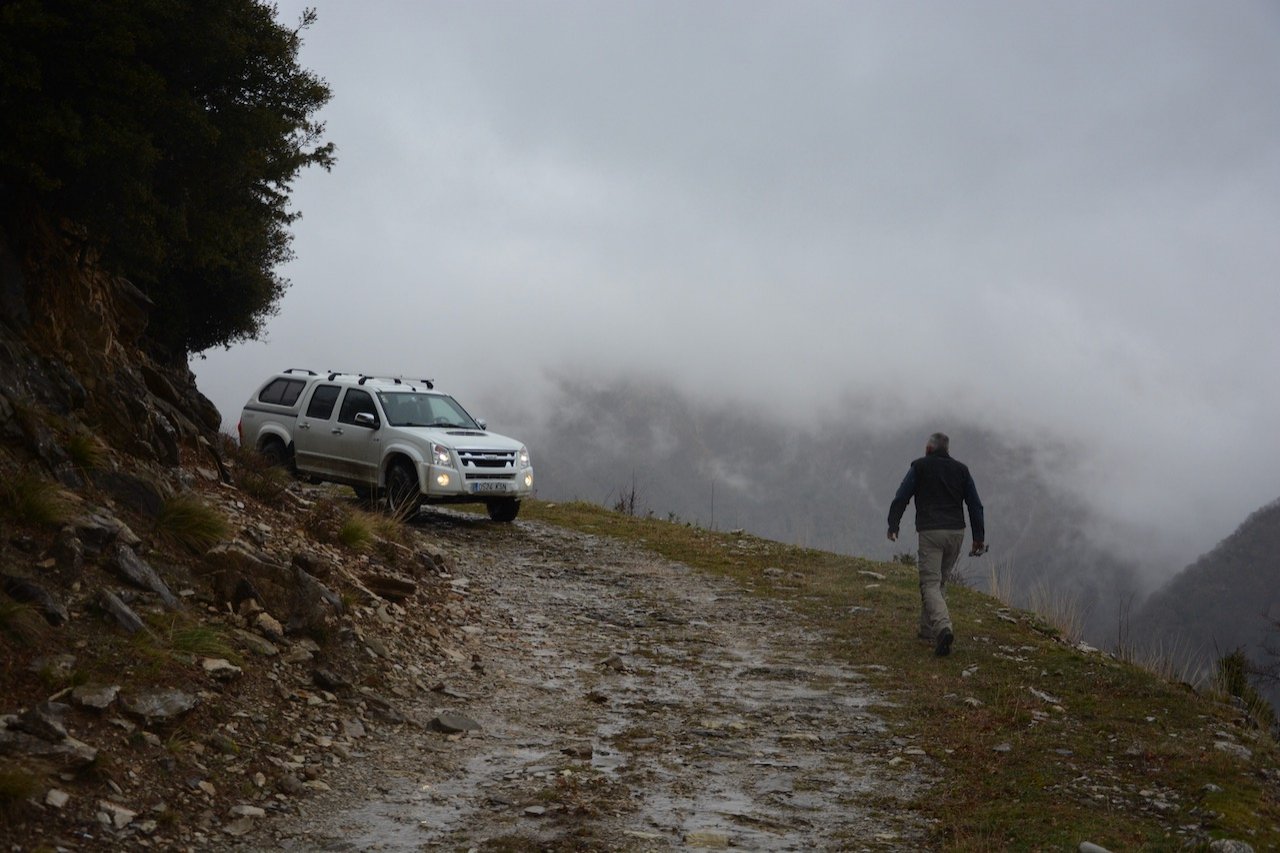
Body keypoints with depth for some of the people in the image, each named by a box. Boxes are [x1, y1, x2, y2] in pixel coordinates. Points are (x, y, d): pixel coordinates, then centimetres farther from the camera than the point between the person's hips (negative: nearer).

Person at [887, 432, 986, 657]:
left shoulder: (919, 467, 5)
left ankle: (943, 627, -30)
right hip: (956, 531, 4)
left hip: (930, 532, -4)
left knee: (930, 583, -8)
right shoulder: (961, 469, 14)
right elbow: (975, 505, 10)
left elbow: (901, 498, -2)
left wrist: (893, 526, 3)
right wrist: (979, 537, 11)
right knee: (939, 581, 19)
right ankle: (927, 628, 24)